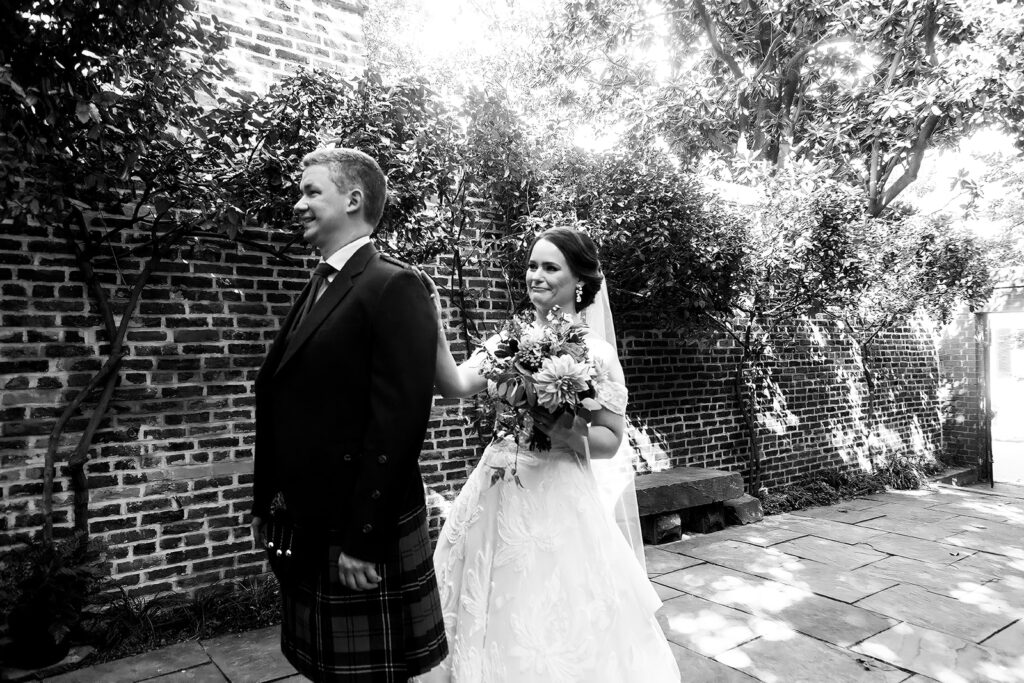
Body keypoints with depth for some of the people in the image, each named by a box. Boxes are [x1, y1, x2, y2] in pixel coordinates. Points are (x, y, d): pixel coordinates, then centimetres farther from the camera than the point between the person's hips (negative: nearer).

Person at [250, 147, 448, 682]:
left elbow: (399, 419, -20)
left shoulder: (394, 286, -14)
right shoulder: (316, 289, 13)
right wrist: (266, 507, 14)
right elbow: (282, 410, 14)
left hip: (362, 537, -8)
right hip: (302, 532, 8)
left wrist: (361, 539, -19)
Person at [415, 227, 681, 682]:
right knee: (494, 615, 16)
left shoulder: (596, 353, -6)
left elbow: (610, 441, -3)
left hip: (558, 500, -3)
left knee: (552, 621, 9)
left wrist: (562, 431, -20)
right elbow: (455, 385, -10)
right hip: (496, 495, 4)